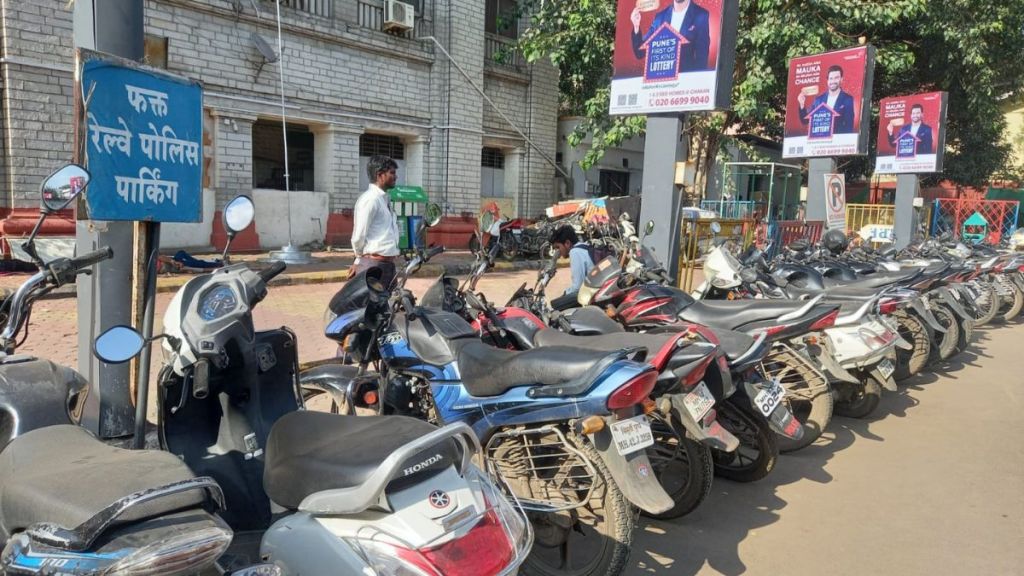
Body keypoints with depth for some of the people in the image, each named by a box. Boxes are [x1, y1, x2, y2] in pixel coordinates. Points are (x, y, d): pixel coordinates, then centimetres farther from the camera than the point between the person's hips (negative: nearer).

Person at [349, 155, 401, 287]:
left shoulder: (384, 199, 16)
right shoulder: (370, 199, -13)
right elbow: (359, 236, -14)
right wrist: (359, 260, 2)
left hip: (388, 264, 9)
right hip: (374, 265, -9)